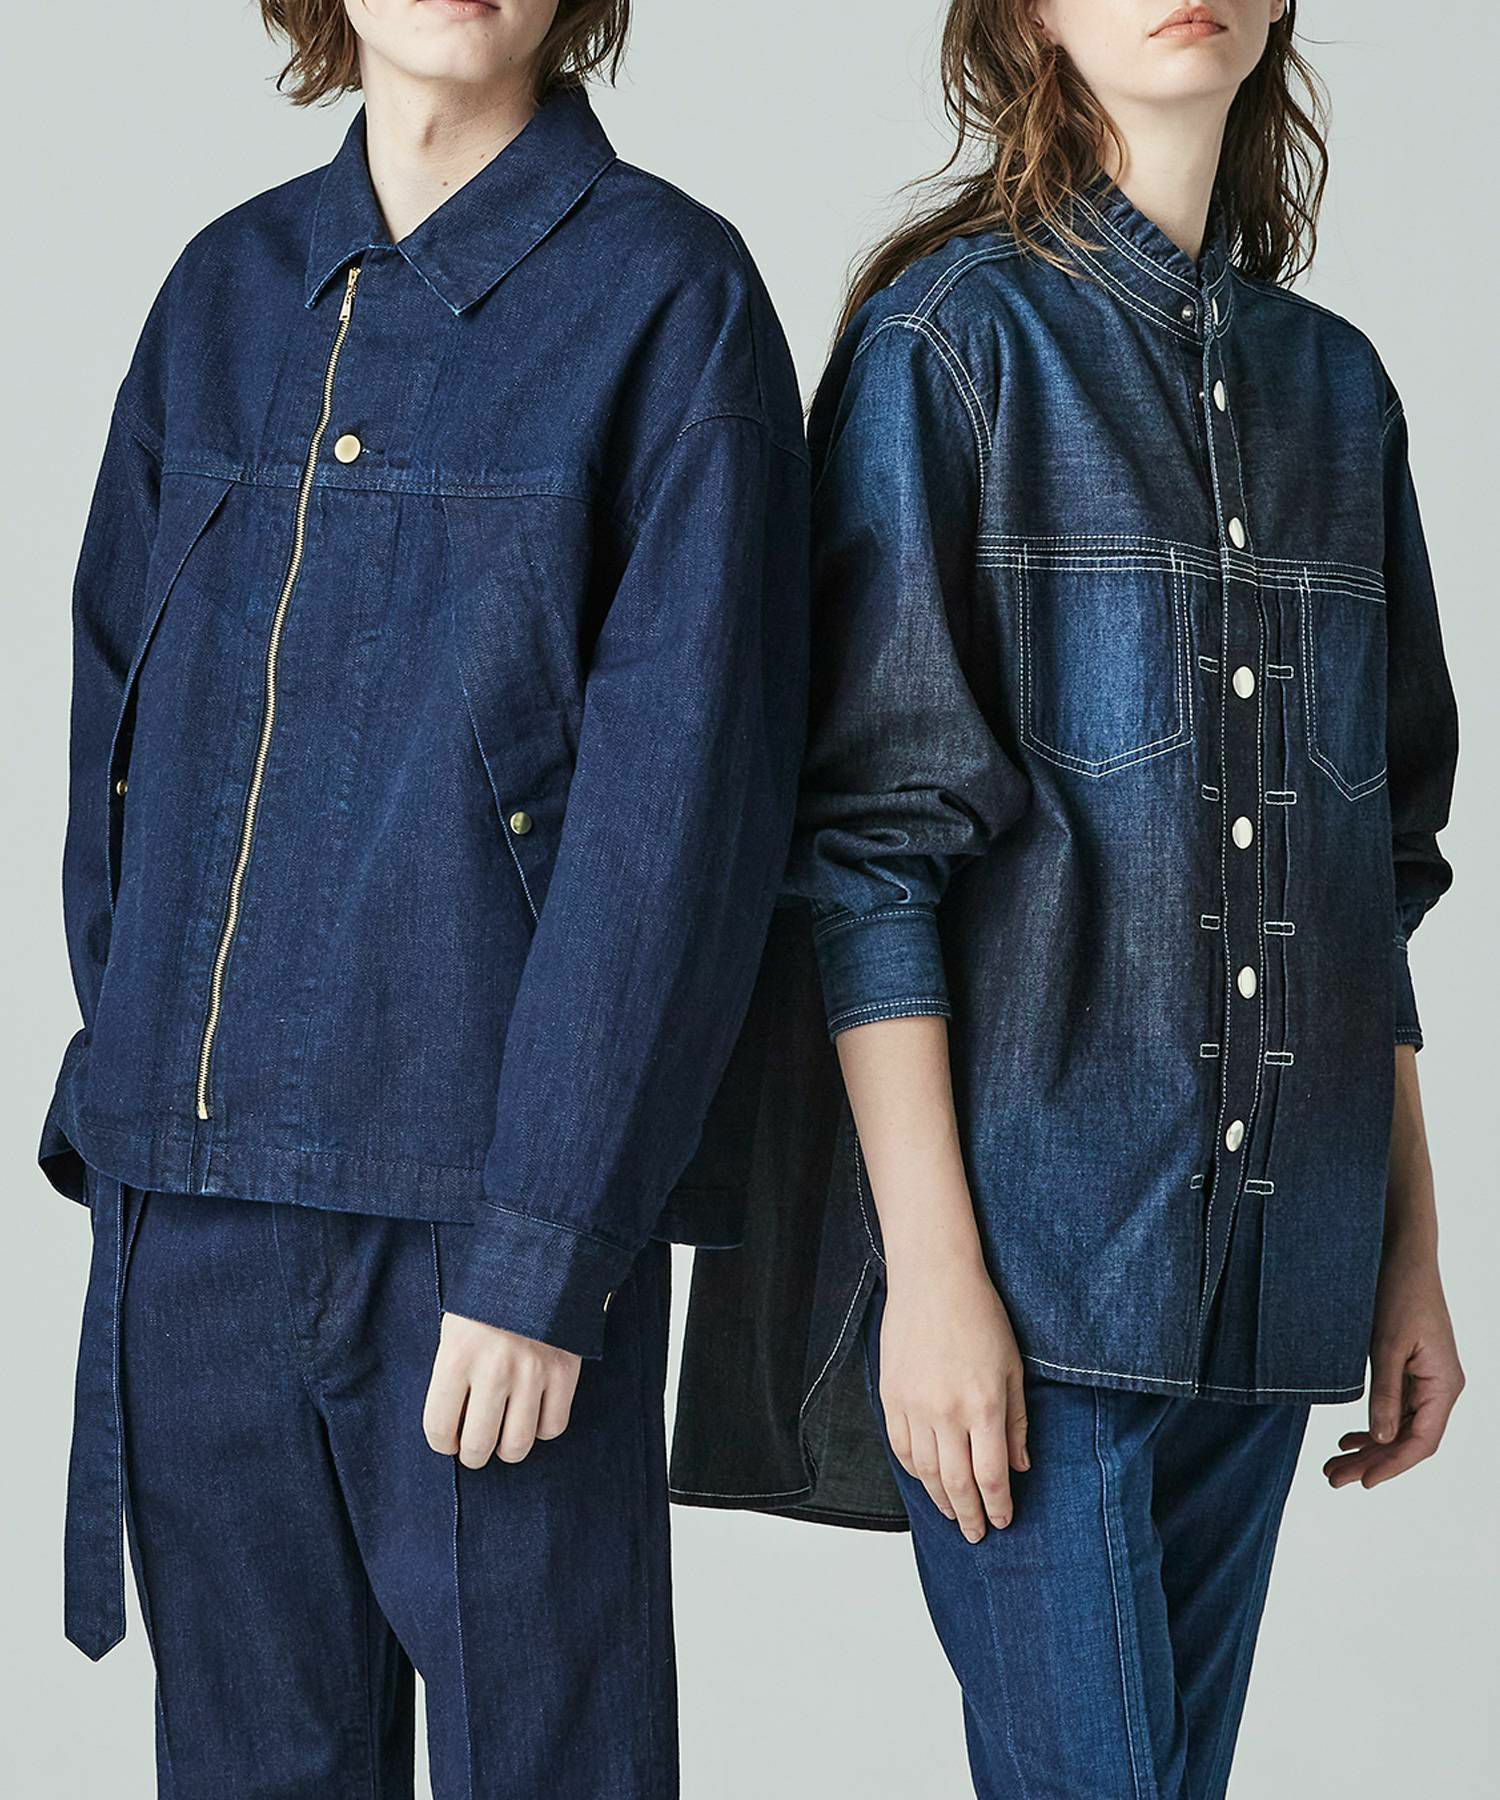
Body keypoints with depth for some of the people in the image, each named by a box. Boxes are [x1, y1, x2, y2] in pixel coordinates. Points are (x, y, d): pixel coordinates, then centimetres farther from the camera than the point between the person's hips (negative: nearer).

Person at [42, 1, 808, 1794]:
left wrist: (543, 1242, -15)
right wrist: (136, 1074, 7)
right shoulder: (225, 290, 12)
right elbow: (118, 712, 16)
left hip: (485, 1189, -4)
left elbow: (676, 799, -10)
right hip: (187, 1196, 5)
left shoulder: (668, 294, -4)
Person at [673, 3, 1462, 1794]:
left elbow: (1377, 857, 16)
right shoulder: (953, 336, -2)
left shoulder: (1334, 384, 13)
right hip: (1031, 1231, -5)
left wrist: (1410, 1249, 13)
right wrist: (932, 1264, -14)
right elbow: (867, 837, -8)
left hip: (1268, 1264, 5)